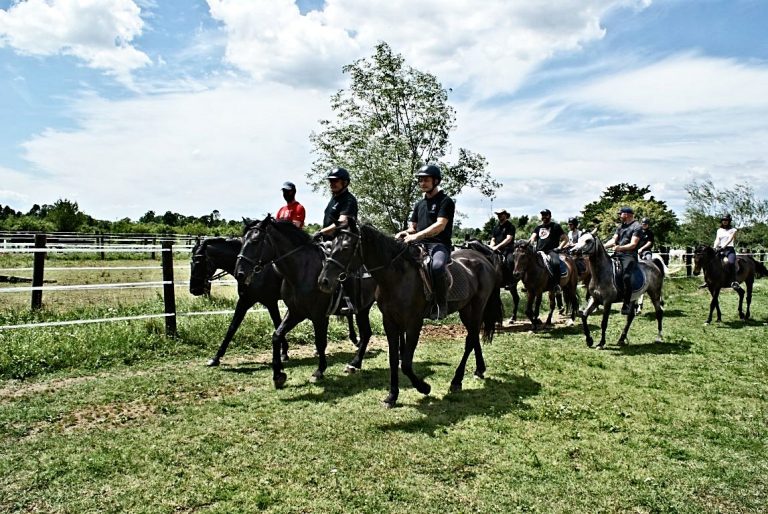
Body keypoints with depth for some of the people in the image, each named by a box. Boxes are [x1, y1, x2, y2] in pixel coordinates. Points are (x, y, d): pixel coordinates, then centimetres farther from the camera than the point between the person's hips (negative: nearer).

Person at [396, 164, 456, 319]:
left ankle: (441, 306, -22)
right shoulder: (419, 204, 23)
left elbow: (440, 225, -12)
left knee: (437, 267, -39)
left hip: (439, 245, -7)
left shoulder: (446, 201, 1)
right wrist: (406, 232, 1)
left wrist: (417, 236, -22)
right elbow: (413, 227, 26)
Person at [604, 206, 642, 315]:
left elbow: (633, 244, -12)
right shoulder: (621, 226, 22)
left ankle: (626, 305, -25)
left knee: (626, 276, -26)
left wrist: (620, 248, -30)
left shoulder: (637, 226, -2)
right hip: (617, 254, 8)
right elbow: (613, 240, 15)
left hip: (629, 255, -8)